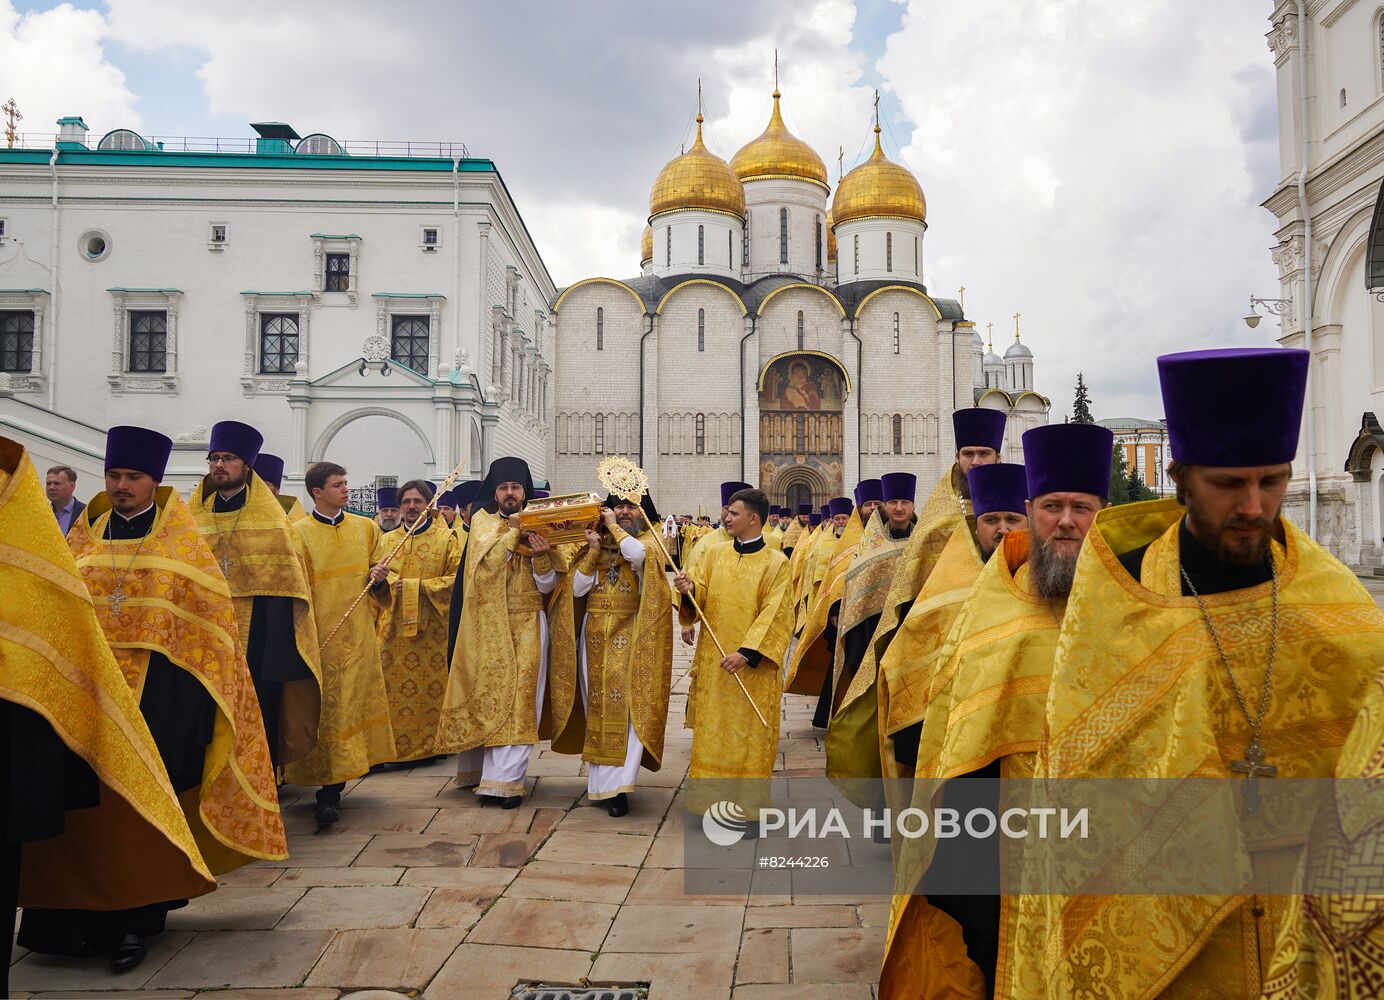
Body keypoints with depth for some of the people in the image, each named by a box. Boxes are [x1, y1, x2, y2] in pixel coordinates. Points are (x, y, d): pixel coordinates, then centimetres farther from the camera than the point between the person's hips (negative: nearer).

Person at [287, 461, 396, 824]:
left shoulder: (366, 527, 11)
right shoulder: (299, 533, 0)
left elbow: (380, 586, 18)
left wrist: (379, 577, -5)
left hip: (357, 634, 3)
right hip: (318, 636, -3)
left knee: (351, 705, 2)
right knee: (322, 708, -3)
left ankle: (330, 793, 10)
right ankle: (330, 788, 5)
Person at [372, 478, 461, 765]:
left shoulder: (446, 539, 3)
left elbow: (456, 579, -6)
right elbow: (376, 590, 16)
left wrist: (415, 586, -13)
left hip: (432, 630, -3)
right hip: (393, 630, 3)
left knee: (432, 689, -2)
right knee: (391, 691, 0)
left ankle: (430, 745, 10)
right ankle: (390, 747, 9)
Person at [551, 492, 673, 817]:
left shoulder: (649, 539, 1)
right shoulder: (596, 542, 12)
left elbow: (636, 554, -26)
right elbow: (577, 588, 1)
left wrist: (613, 526, -10)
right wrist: (594, 550, -7)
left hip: (630, 637, -4)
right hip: (595, 635, 4)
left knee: (626, 705, -10)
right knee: (597, 705, 7)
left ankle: (617, 785, -9)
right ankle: (602, 780, 18)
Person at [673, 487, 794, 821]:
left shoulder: (776, 563, -7)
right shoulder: (716, 555, 8)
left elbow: (774, 615, -13)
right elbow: (701, 598, 8)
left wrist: (746, 652, -22)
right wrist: (690, 589, -15)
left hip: (753, 667, -4)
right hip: (712, 663, 5)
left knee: (749, 736, 2)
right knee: (712, 732, 9)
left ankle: (748, 809, 12)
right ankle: (712, 799, 21)